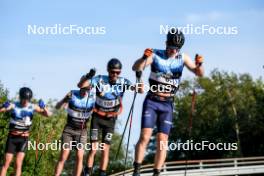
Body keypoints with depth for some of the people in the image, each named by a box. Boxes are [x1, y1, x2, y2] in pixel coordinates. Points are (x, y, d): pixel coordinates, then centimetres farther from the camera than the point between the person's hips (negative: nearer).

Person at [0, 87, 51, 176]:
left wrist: (44, 107, -25)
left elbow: (48, 114, -4)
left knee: (18, 164, -8)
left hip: (24, 138, 1)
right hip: (12, 137, -1)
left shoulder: (33, 107, -5)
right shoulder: (13, 106, -11)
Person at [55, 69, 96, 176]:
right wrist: (65, 99, -33)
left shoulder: (93, 97, -6)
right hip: (69, 129, -1)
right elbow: (57, 107, -10)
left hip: (82, 131, 1)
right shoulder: (72, 94, -8)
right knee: (63, 157, -6)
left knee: (79, 157, -8)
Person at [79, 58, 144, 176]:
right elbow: (81, 85, -27)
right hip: (97, 117, -2)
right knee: (94, 149, -8)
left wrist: (139, 88, -45)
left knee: (105, 149, 0)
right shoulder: (100, 79, -17)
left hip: (110, 119, 2)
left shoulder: (122, 82, -12)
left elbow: (138, 89, -23)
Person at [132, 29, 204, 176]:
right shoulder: (156, 55, -3)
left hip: (167, 104, 2)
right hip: (151, 101, -2)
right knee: (145, 136, -14)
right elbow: (136, 68, -12)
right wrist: (144, 58, -33)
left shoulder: (182, 58, 2)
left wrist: (199, 64, -25)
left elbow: (199, 73, -3)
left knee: (162, 140, -3)